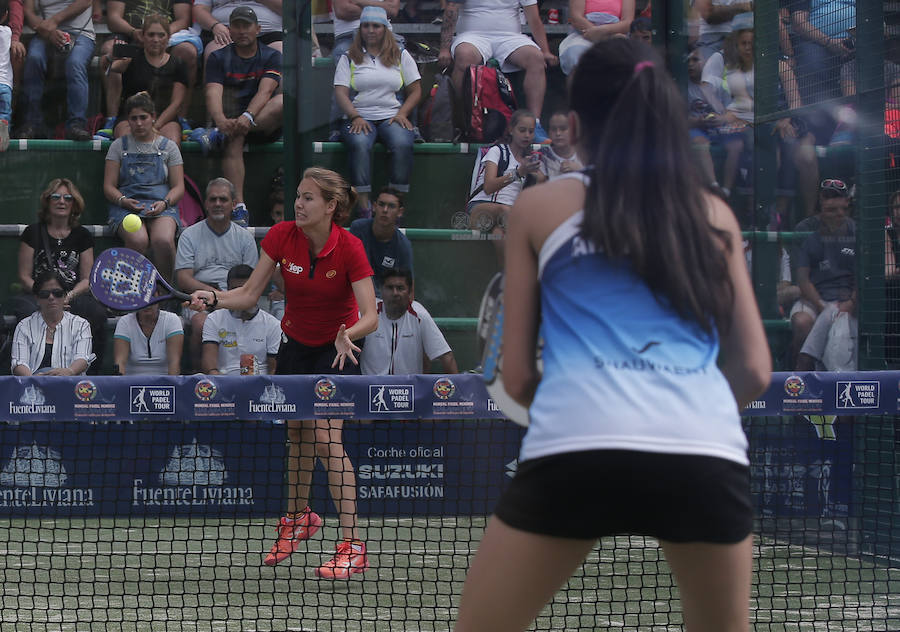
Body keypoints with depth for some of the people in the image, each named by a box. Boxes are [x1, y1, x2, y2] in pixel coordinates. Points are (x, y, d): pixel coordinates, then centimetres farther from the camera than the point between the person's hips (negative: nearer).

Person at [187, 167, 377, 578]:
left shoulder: (349, 248, -25)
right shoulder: (281, 236, -14)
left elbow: (370, 316, -30)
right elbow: (249, 295, -9)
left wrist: (349, 335, -49)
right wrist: (215, 299, -26)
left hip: (337, 348, -5)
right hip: (295, 342, 5)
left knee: (325, 438, -18)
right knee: (297, 434, 15)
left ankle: (353, 547, -17)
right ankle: (299, 517, 42)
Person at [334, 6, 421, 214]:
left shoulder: (401, 56, 17)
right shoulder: (349, 59, 14)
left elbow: (415, 90, 14)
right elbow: (340, 92, 4)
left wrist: (402, 114, -4)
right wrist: (355, 117, -14)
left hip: (391, 117, 1)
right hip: (360, 117, -1)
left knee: (402, 143, -34)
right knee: (359, 143, -36)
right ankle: (364, 207, -40)